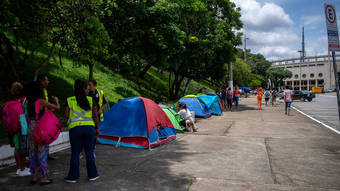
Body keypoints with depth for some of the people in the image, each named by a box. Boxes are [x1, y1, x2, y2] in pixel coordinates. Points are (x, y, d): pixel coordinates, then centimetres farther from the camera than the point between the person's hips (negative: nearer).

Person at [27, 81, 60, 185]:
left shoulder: (29, 102, 8)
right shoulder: (41, 101, -12)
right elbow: (57, 107, -8)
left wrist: (50, 110, 24)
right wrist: (56, 100, 12)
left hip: (31, 127, 7)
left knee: (32, 153, 13)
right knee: (42, 153, 1)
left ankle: (33, 177, 23)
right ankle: (43, 178, 7)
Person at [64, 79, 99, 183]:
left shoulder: (69, 100, 2)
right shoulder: (91, 100, 2)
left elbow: (66, 115, -1)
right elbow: (95, 116, 1)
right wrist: (97, 128, 11)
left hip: (75, 128, 0)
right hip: (89, 127, 0)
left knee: (75, 153, 9)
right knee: (89, 153, 11)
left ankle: (73, 177, 17)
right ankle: (92, 175, 19)